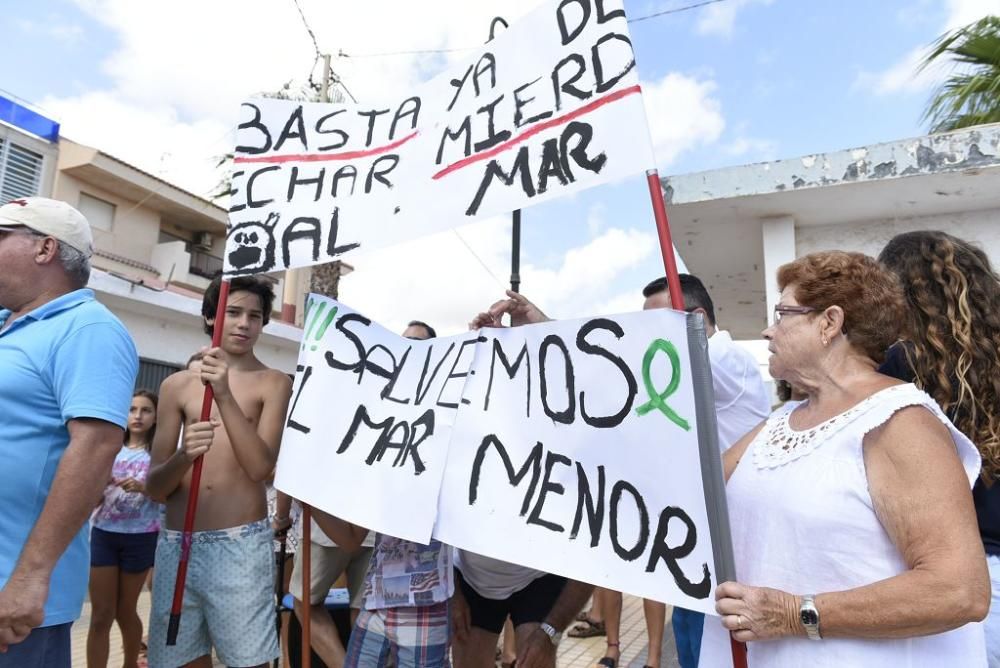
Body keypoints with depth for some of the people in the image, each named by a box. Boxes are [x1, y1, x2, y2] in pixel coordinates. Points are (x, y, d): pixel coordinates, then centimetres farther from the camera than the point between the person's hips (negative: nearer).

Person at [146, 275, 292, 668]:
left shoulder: (274, 384, 0)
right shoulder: (177, 385, 8)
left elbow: (261, 466, -12)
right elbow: (155, 488, 5)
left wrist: (225, 395, -20)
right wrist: (184, 455, -17)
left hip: (240, 545, -3)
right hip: (175, 544, 3)